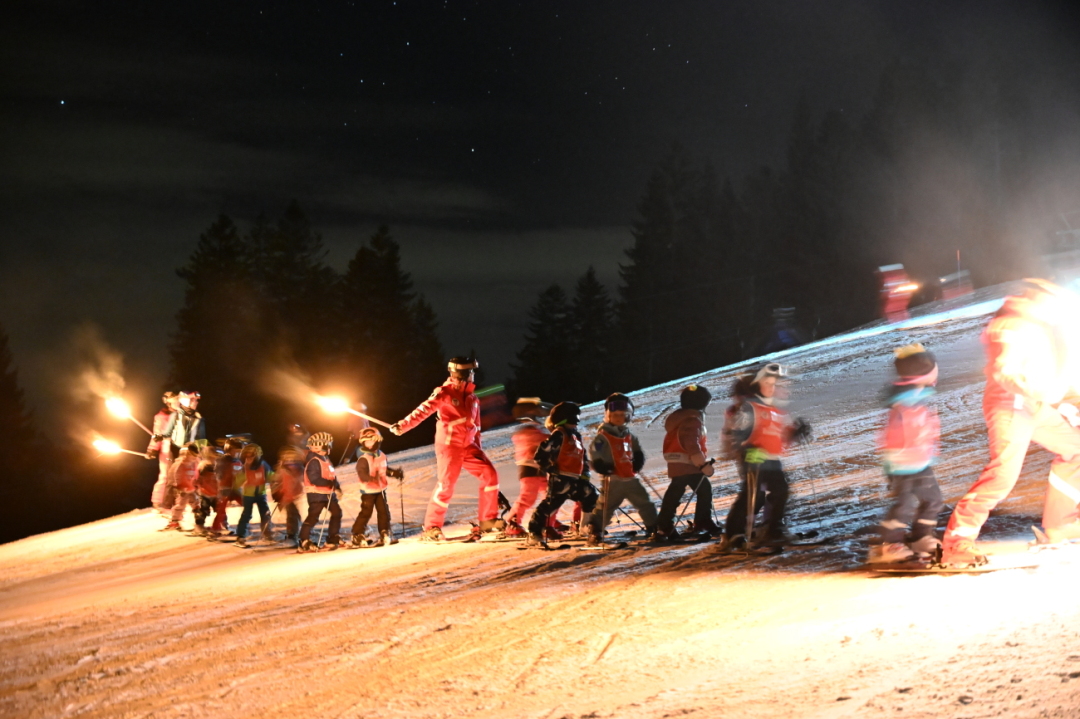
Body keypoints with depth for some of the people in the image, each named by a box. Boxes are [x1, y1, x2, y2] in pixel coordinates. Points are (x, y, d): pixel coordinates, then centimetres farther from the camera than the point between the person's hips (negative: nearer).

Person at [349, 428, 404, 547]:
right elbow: (362, 473, -29)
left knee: (384, 511, 10)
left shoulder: (381, 455, 5)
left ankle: (385, 535, 21)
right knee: (366, 512, -4)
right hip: (368, 491, -7)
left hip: (380, 489, 7)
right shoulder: (363, 459, -19)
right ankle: (357, 537, 5)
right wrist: (371, 478, -45)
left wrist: (395, 472, 12)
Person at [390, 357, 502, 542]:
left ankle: (487, 520, 5)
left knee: (489, 474, -4)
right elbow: (424, 410, -18)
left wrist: (479, 450, 19)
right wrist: (404, 425, -32)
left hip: (468, 446, 7)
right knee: (446, 486, -9)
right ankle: (431, 528, 3)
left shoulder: (472, 398, 15)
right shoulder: (445, 393, -6)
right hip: (449, 445, -7)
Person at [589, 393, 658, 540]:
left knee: (645, 503, 11)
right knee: (606, 506, -3)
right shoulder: (603, 436, -8)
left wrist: (638, 462, 9)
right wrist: (603, 468, -18)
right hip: (613, 480, -6)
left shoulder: (630, 435, 12)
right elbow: (594, 457, -9)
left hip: (631, 478, 6)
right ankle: (596, 531, 7)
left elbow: (637, 451, 26)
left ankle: (653, 527, 23)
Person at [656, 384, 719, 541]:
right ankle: (703, 524, 3)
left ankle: (664, 527, 8)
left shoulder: (676, 418, 16)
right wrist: (703, 464, -21)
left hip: (676, 464, 9)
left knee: (674, 494, 11)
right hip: (690, 465, -9)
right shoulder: (693, 420, -15)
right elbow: (692, 445, -25)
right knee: (704, 490, 3)